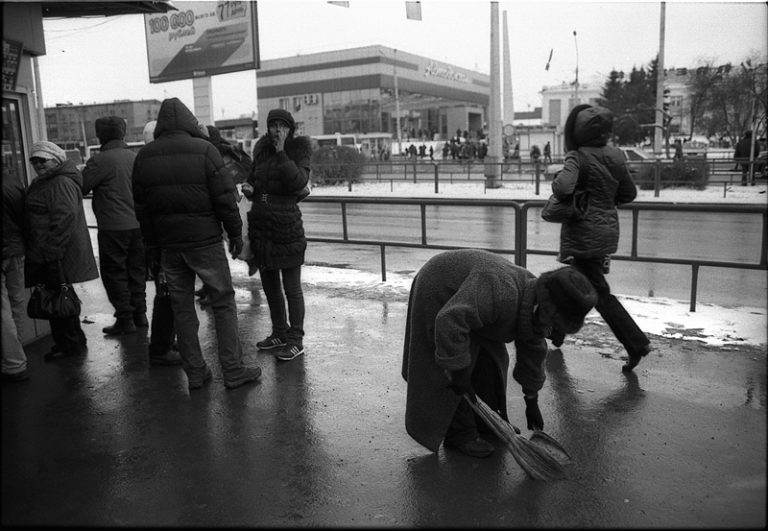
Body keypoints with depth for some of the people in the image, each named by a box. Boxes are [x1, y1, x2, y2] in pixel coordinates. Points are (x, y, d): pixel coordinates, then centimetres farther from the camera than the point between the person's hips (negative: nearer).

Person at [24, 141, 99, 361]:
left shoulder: (62, 184, -14)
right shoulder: (41, 184, 20)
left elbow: (65, 218, -22)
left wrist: (51, 251, -24)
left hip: (57, 255, -10)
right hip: (43, 254, 10)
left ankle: (71, 344, 7)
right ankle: (66, 343, 24)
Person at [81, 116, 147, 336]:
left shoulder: (100, 160, -13)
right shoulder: (135, 157, 6)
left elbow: (81, 188, -8)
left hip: (113, 227, -6)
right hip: (138, 224, 6)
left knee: (114, 273, 4)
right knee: (136, 270, 15)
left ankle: (125, 319, 7)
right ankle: (140, 314, 21)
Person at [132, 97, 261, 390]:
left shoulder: (144, 157, 7)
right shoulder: (204, 150, -7)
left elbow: (140, 206, 10)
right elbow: (225, 198, -9)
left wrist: (153, 243, 17)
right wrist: (235, 233, 0)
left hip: (168, 245, 4)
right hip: (205, 241, -4)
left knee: (182, 308, 11)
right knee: (223, 303, 5)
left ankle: (195, 373, 17)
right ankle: (233, 371, 7)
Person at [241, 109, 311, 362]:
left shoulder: (298, 149, -3)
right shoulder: (262, 150, 12)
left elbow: (298, 182, -20)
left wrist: (281, 152, -21)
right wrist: (248, 188, 3)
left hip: (287, 225, -7)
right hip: (260, 225, 7)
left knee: (291, 287, -2)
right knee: (269, 285, 15)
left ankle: (296, 340, 8)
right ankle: (279, 333, 30)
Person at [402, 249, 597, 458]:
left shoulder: (536, 309, -11)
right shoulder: (502, 294, -41)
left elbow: (533, 354, 2)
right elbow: (451, 321, -47)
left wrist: (532, 402, 7)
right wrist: (458, 370, -39)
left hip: (467, 296, 9)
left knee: (492, 361, 8)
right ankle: (458, 433, -1)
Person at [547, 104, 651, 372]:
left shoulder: (578, 157, -17)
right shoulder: (616, 157, 3)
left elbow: (564, 186, -33)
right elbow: (629, 193, 10)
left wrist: (557, 180, -12)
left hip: (583, 232, -8)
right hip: (608, 227, 8)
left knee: (599, 292, 3)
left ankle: (637, 343, 7)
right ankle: (556, 330, 34)